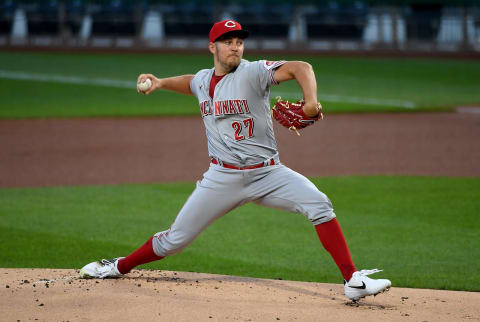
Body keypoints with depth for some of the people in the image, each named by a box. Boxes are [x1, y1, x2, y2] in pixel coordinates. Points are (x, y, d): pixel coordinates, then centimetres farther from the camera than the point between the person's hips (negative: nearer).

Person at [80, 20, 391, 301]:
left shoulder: (253, 72, -10)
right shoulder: (203, 80, 7)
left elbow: (300, 67, -25)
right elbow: (190, 82, 34)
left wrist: (311, 100, -42)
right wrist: (161, 83, 17)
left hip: (267, 173, -3)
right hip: (223, 179, 3)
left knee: (319, 204, -25)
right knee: (175, 239, 3)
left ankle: (353, 281, -23)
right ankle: (119, 267, 26)